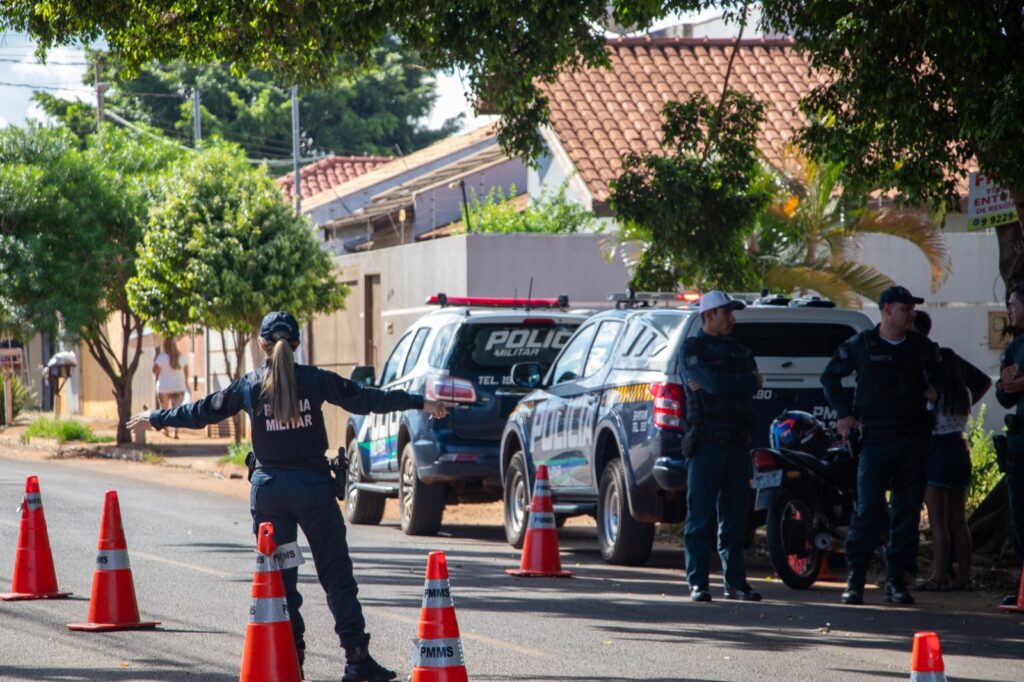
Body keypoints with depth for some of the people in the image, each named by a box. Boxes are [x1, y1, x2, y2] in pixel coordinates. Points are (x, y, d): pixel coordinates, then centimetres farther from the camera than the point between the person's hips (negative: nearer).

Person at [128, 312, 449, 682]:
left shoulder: (248, 386, 2)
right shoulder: (314, 380, -2)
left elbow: (201, 412, 11)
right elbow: (365, 399, 2)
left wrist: (156, 418, 26)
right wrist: (420, 403, 10)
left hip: (268, 488, 1)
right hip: (312, 485, -1)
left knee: (279, 578, 8)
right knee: (336, 575, 1)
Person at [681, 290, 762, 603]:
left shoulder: (739, 351, 19)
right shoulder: (693, 349, 0)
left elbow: (753, 386, 1)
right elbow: (715, 382, -15)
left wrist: (712, 384, -10)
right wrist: (749, 380, -1)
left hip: (737, 440, 6)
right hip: (706, 440, -6)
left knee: (735, 515, 6)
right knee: (701, 515, -5)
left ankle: (735, 582, 10)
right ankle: (697, 583, -4)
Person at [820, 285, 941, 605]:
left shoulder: (922, 346, 11)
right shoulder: (861, 345, 3)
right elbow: (829, 376, 12)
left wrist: (934, 390, 8)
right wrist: (844, 413, 3)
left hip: (914, 438, 3)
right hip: (876, 438, -3)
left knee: (907, 511, 2)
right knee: (867, 509, -8)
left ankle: (897, 580, 7)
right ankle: (855, 579, -3)